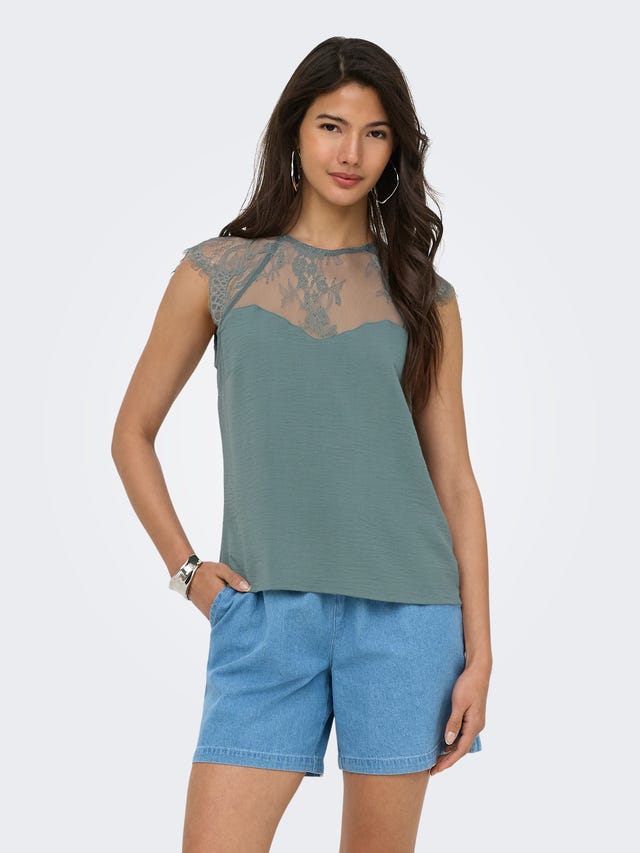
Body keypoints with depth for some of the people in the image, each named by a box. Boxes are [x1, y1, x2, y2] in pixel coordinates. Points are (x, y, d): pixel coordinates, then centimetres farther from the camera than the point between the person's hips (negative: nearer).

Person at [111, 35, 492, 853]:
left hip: (403, 610, 1)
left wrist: (478, 654, 2)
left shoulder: (423, 296, 6)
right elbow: (132, 434, 13)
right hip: (265, 614, 0)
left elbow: (455, 479, 6)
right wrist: (183, 566, 2)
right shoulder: (216, 270, 5)